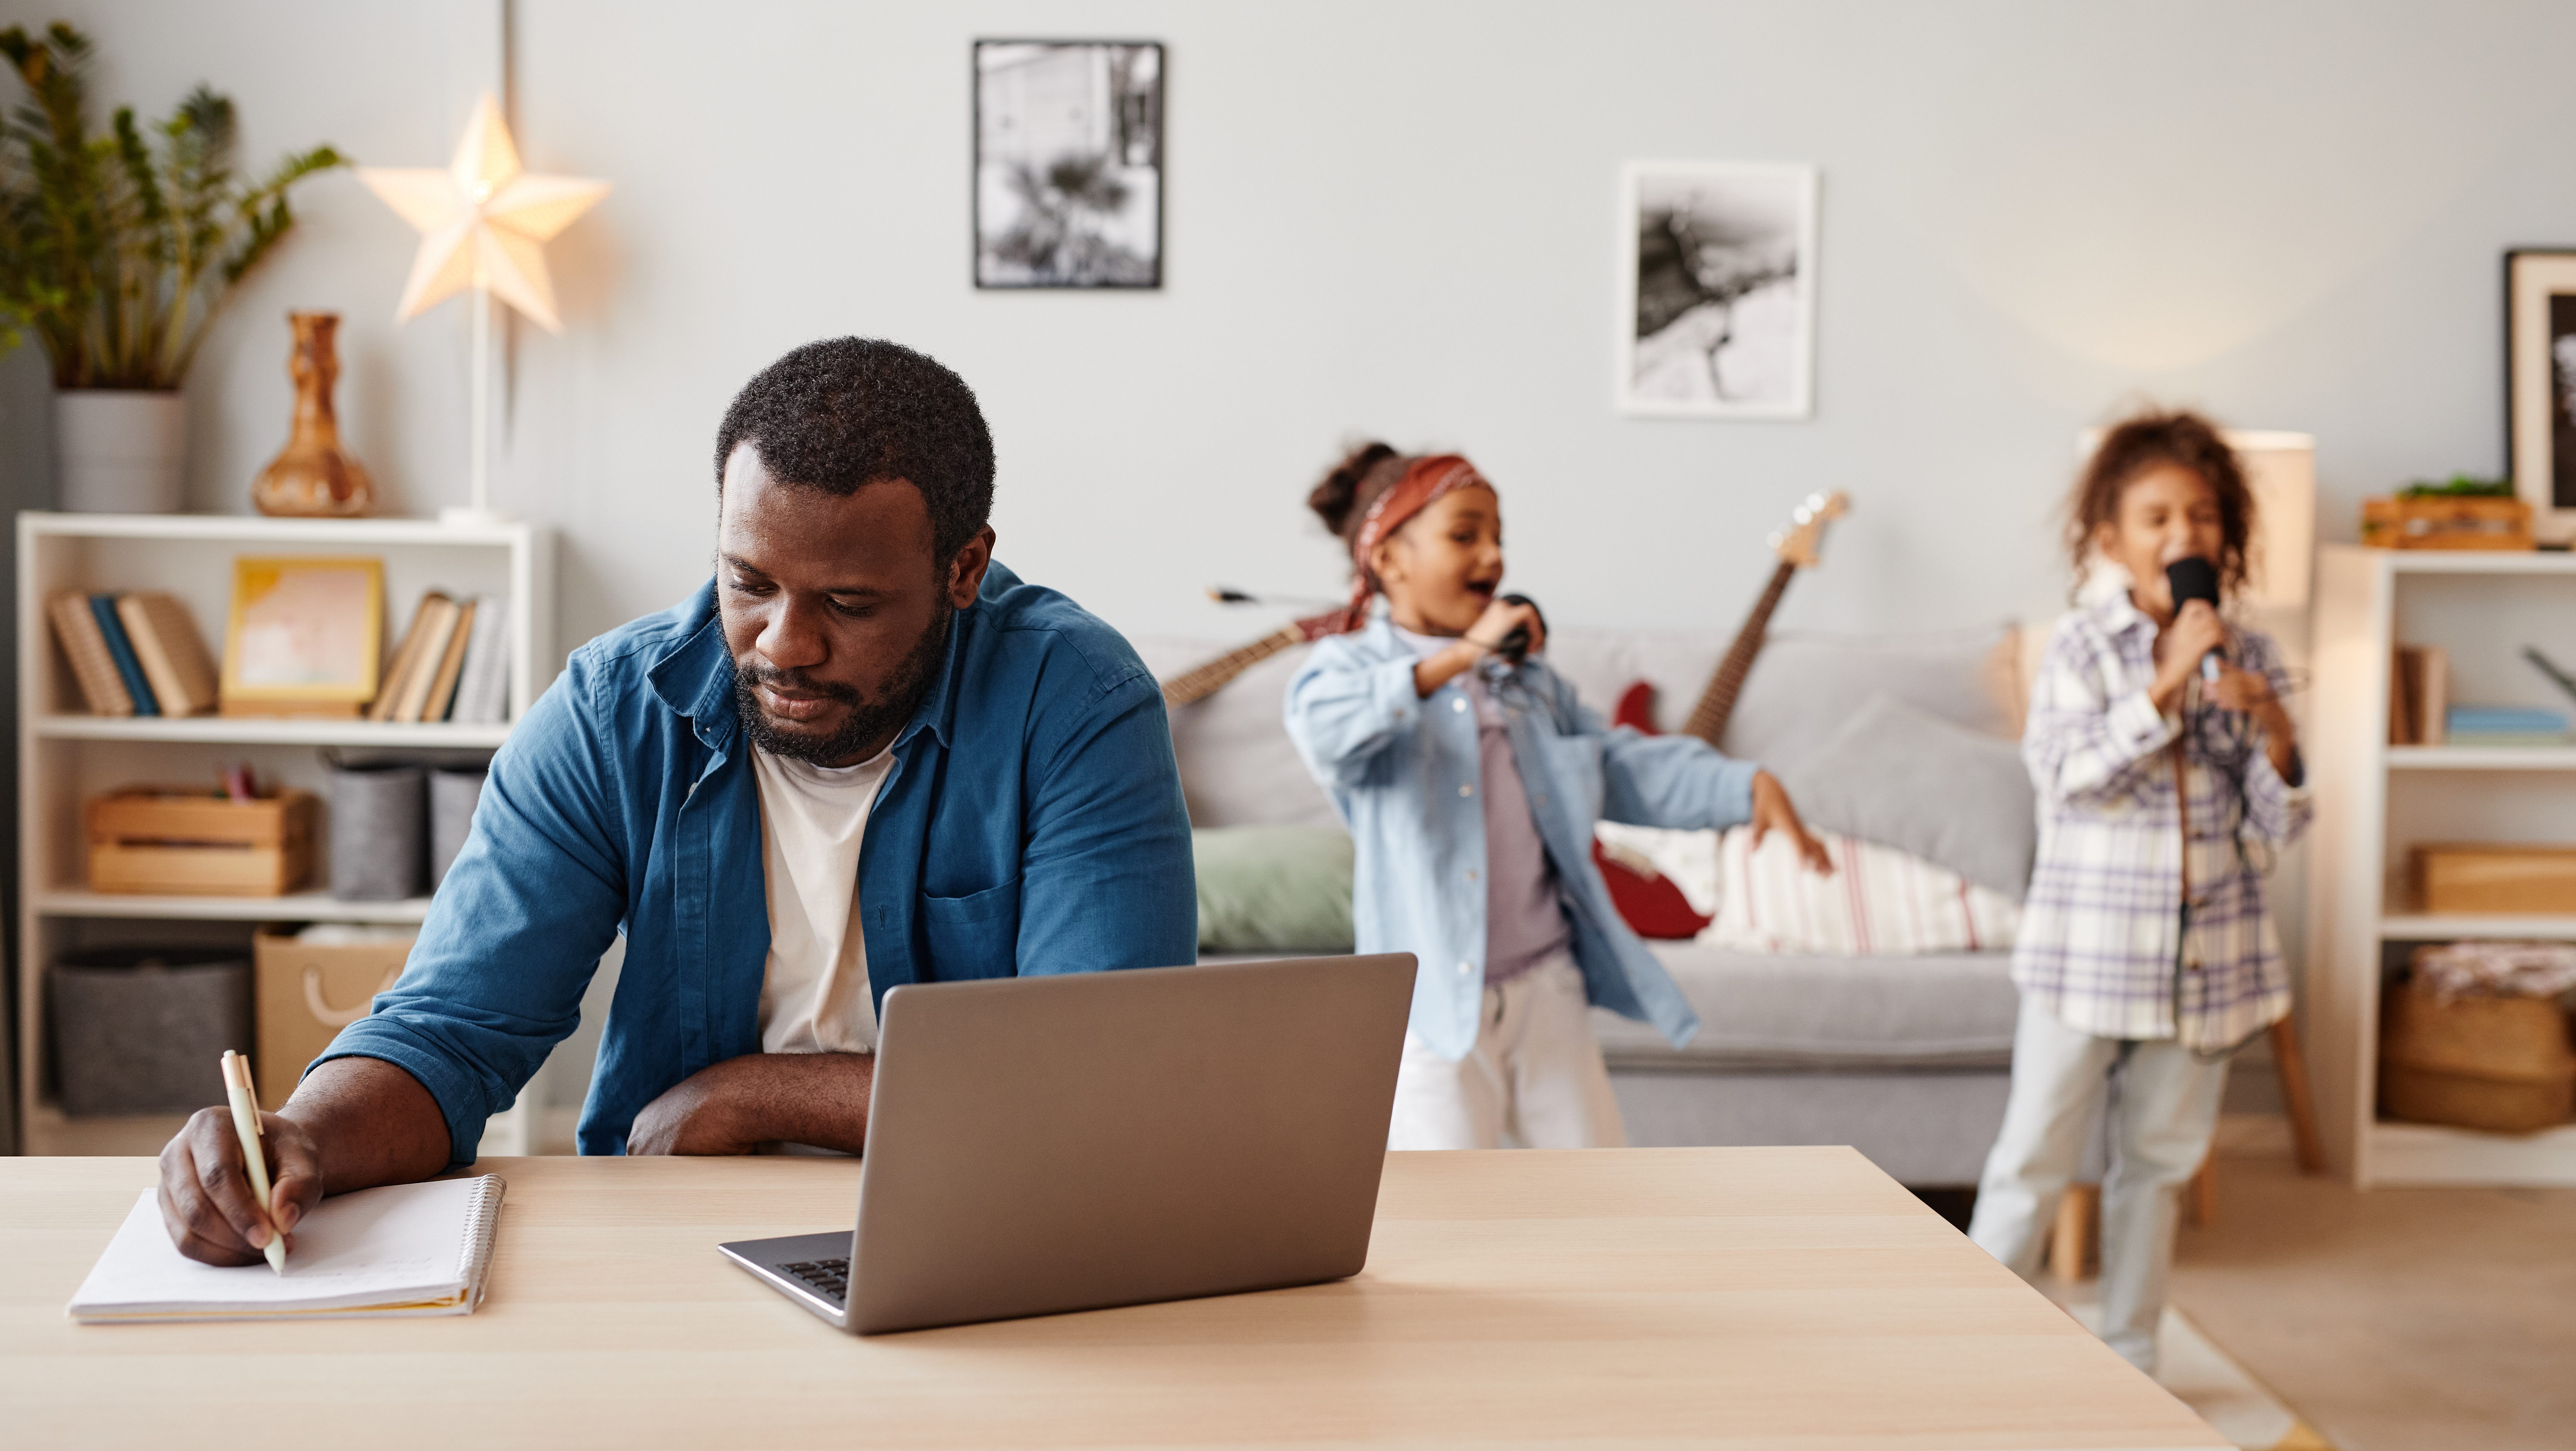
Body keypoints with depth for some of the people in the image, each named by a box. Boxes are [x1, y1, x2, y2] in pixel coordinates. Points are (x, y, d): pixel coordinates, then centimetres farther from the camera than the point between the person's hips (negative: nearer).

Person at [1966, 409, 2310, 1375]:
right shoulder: (2083, 647, -6)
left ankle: (2127, 1360, 26)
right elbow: (2070, 772, -20)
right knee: (2036, 1158, 1)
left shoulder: (2248, 659, 5)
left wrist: (2272, 731, -14)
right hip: (2088, 951, -4)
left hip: (2206, 957, 4)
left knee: (2160, 1160, 14)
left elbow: (2278, 825, 4)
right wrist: (2167, 681, -24)